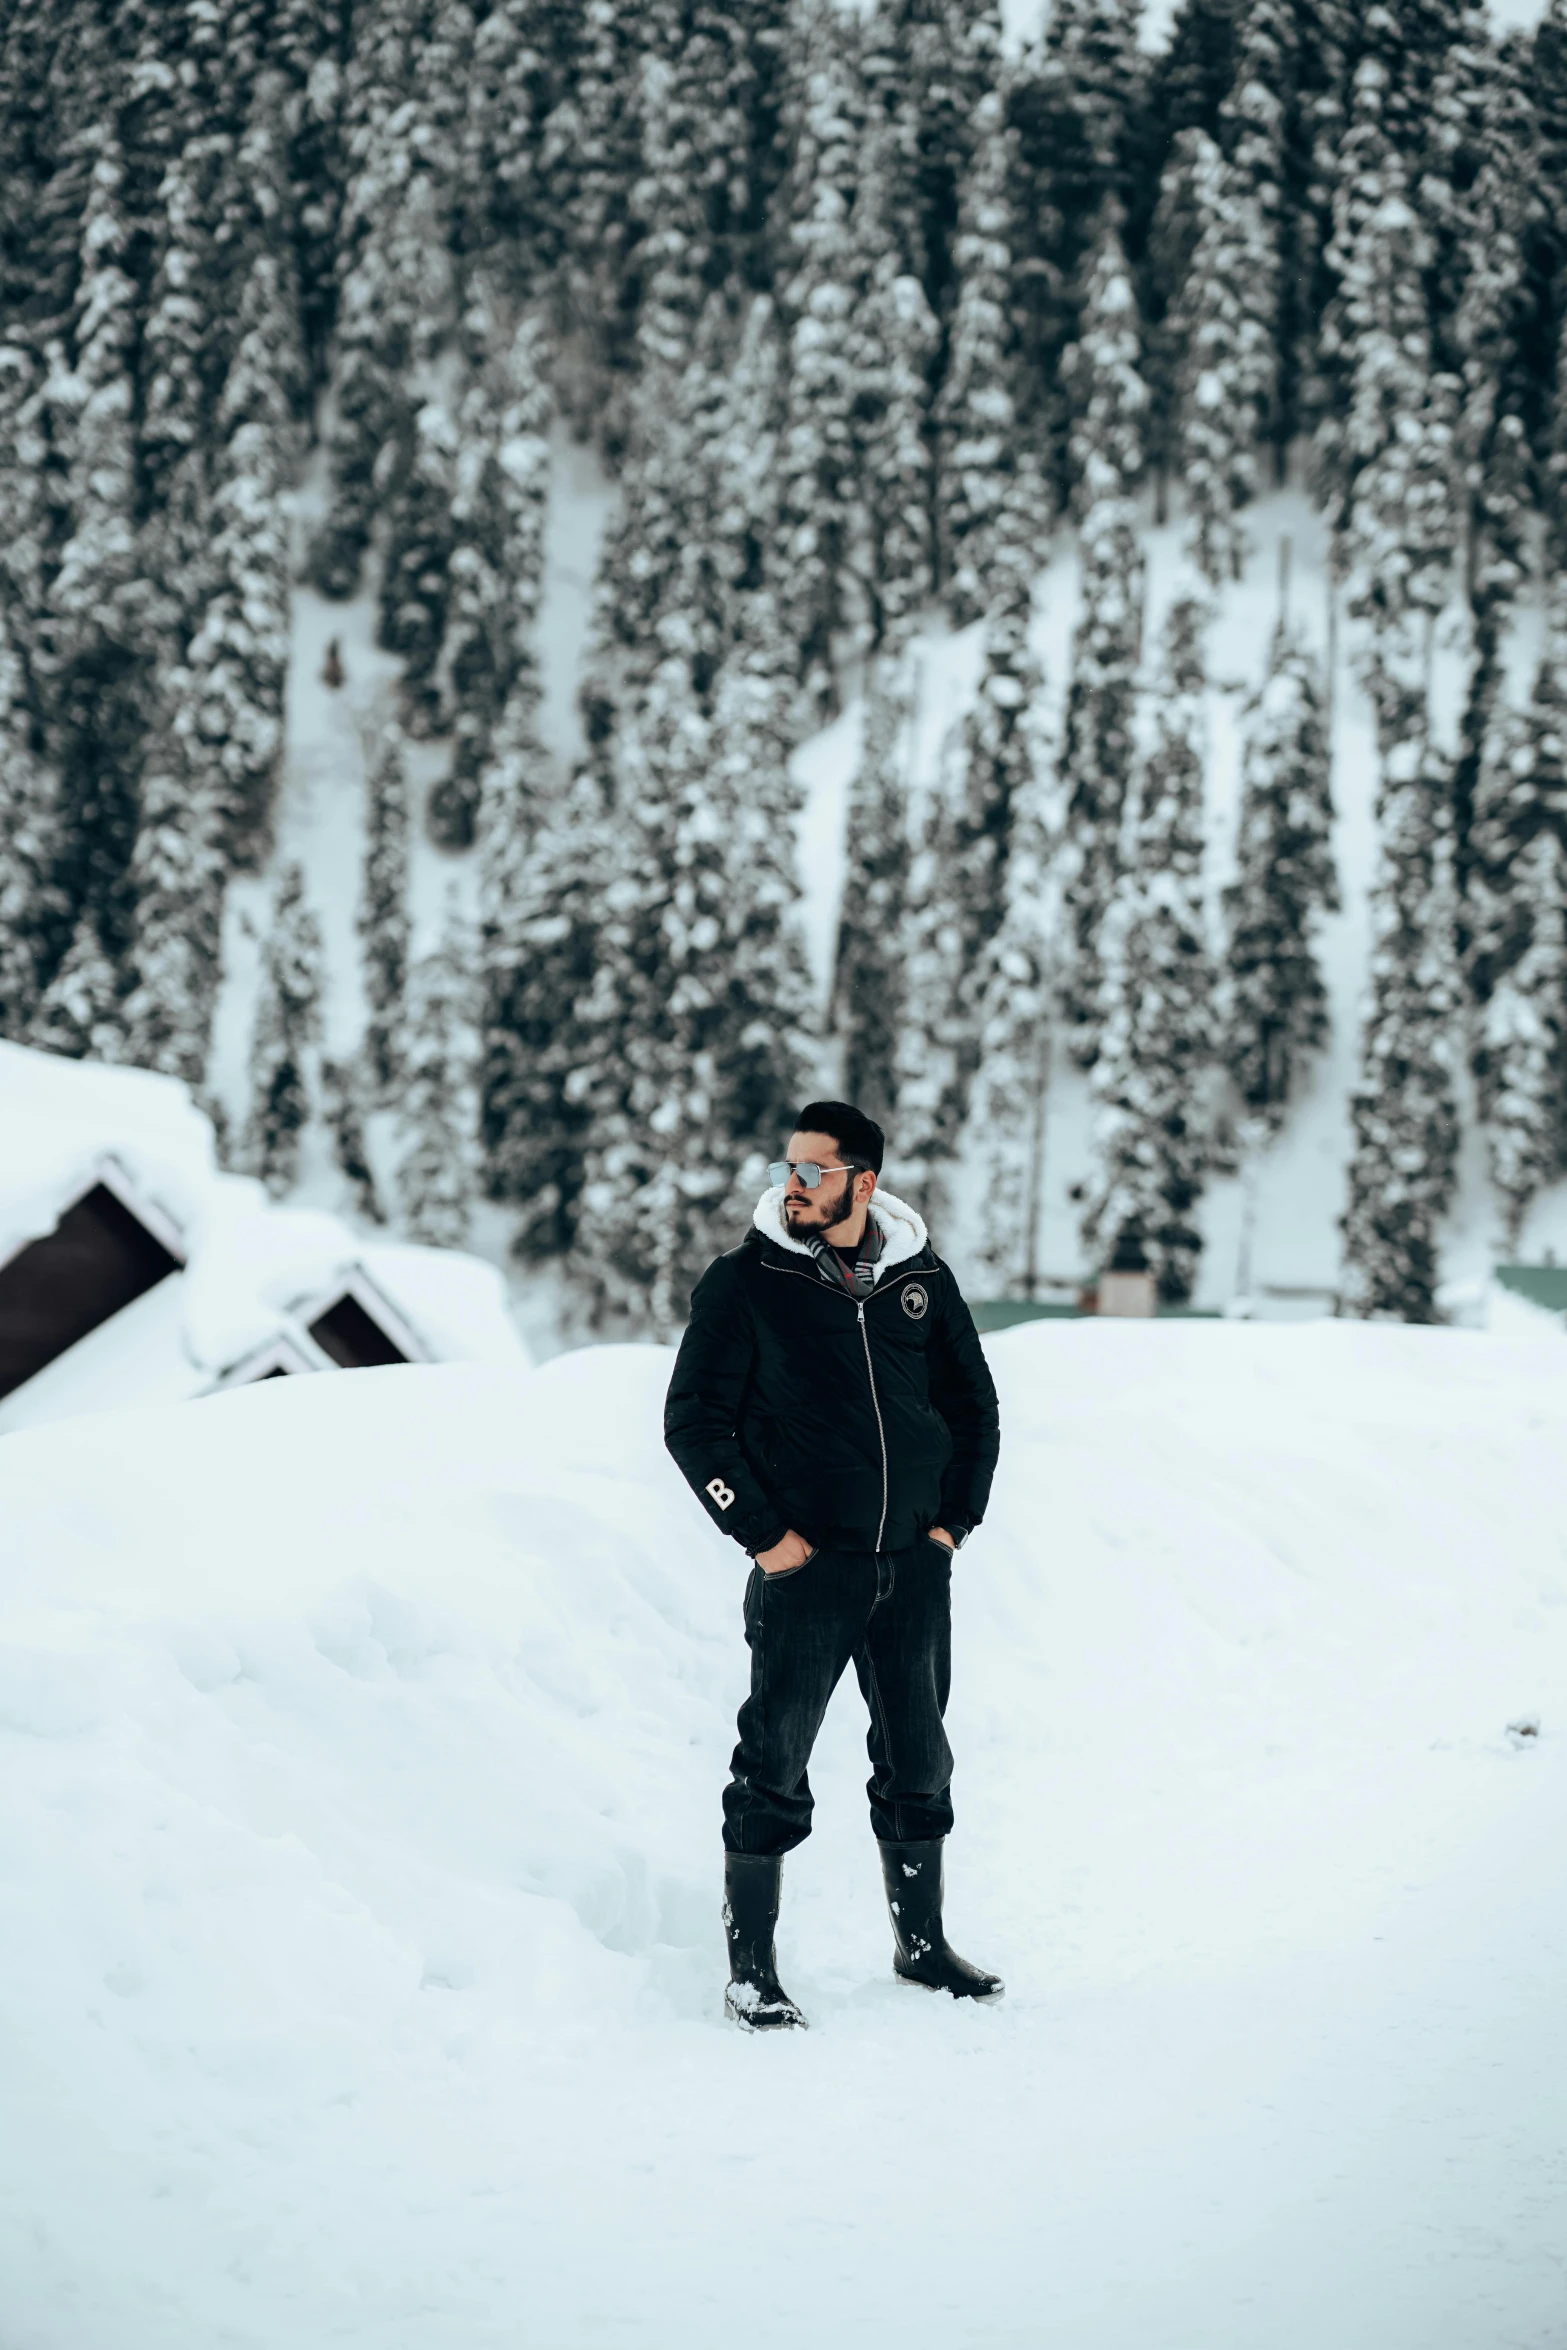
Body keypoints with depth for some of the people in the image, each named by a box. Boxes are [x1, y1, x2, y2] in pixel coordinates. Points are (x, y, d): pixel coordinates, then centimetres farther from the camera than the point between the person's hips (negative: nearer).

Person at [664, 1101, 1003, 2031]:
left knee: (919, 1761, 12)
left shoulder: (922, 1280, 5)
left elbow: (975, 1407, 16)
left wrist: (954, 1519, 8)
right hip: (805, 1568, -4)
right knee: (775, 1765, -2)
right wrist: (762, 1534, -10)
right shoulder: (745, 1283, -5)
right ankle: (751, 1968, 6)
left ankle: (923, 1943, 26)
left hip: (915, 1568, 4)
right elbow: (694, 1420, -5)